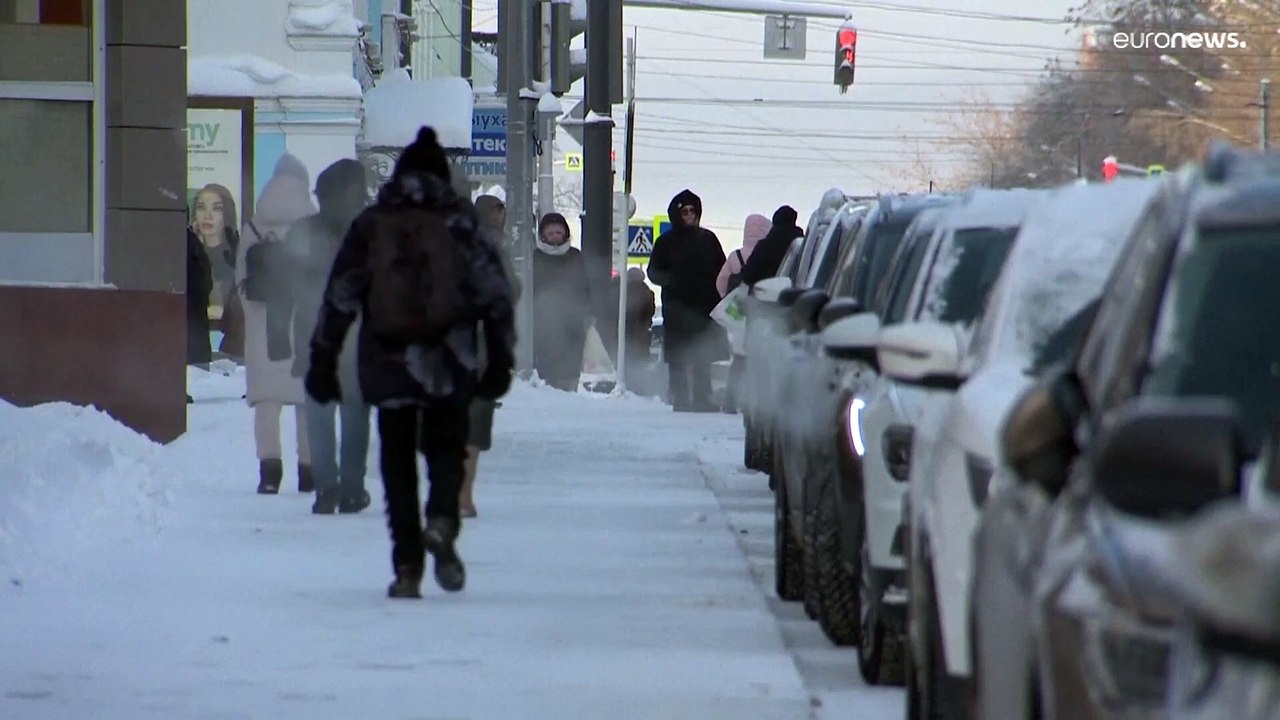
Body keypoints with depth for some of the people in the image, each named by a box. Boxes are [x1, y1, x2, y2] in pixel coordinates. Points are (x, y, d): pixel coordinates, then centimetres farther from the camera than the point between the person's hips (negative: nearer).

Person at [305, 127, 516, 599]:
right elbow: (496, 294, 1)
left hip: (388, 365, 0)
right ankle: (442, 520, -16)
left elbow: (339, 298, 3)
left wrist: (322, 362, 7)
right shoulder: (461, 223, 3)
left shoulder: (371, 225, 4)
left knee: (397, 463, 9)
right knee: (447, 448, 14)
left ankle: (407, 568, 2)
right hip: (451, 365, 0)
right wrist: (500, 361, 7)